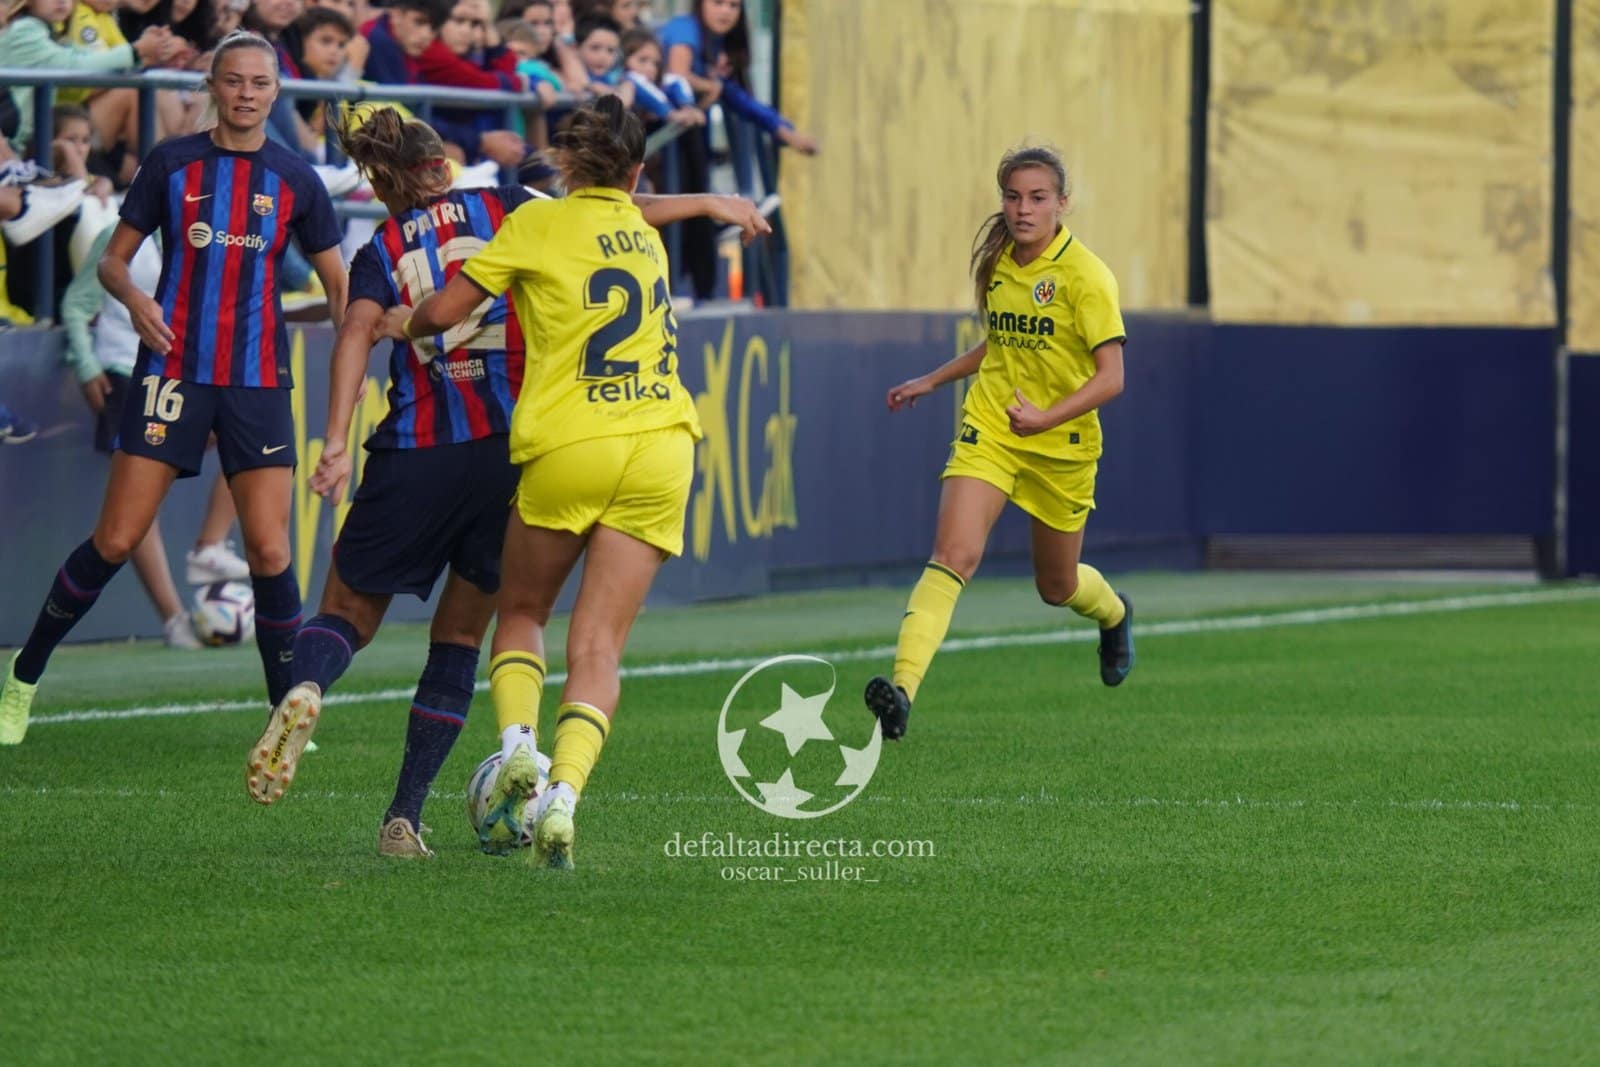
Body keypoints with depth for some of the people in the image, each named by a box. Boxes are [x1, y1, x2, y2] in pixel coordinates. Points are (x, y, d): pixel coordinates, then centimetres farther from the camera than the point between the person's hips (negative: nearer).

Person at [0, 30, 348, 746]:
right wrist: (133, 299, -14)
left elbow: (338, 283, 14)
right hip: (174, 369, -1)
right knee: (115, 541, -5)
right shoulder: (172, 163, 4)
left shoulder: (294, 179, 7)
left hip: (258, 381, 1)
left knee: (269, 552, -8)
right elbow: (113, 259, 8)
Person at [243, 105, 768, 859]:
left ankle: (306, 690, -23)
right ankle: (404, 816, 5)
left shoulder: (381, 252, 8)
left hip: (414, 454, 0)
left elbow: (359, 331, -9)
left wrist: (337, 442, -17)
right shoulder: (501, 208, 9)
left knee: (348, 612, 12)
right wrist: (708, 204, 16)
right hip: (509, 448, 0)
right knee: (460, 637, 12)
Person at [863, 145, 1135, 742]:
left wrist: (1046, 418, -30)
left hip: (1063, 445, -3)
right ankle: (902, 689, -32)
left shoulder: (1085, 276, -14)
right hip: (988, 432, 3)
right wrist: (932, 381, 25)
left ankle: (1113, 614, 54)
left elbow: (1111, 377, -18)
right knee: (953, 556, -21)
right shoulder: (997, 266, 4)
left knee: (1057, 586, 16)